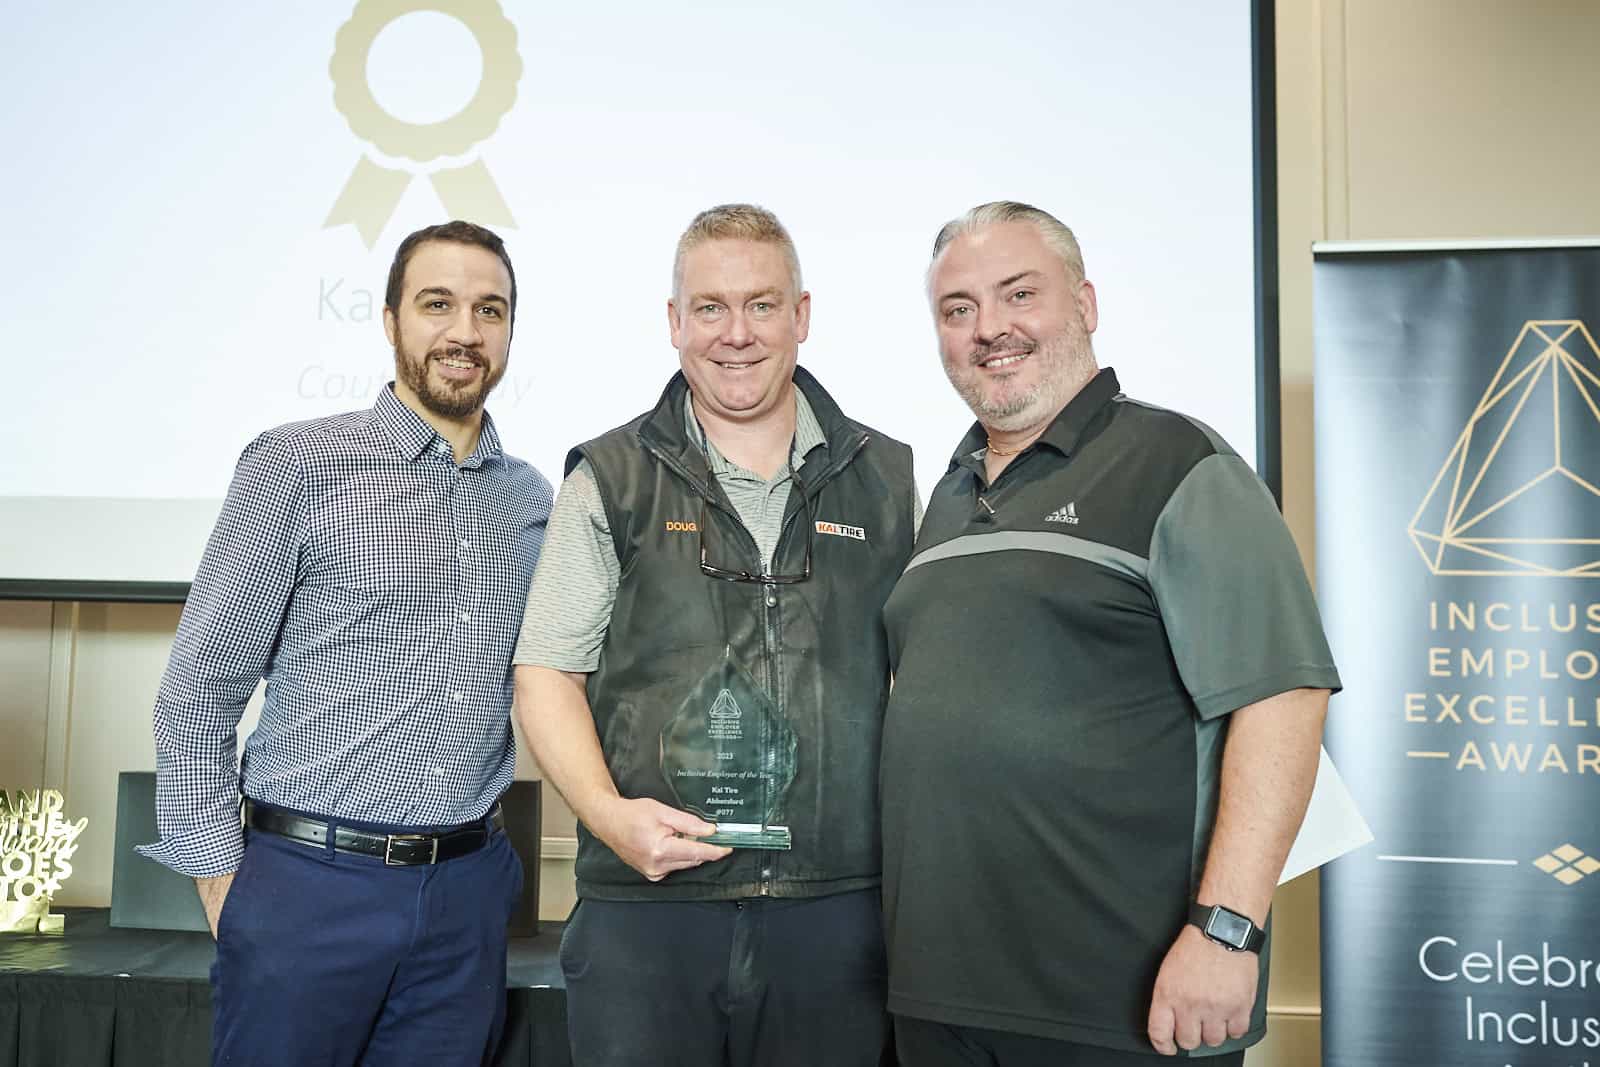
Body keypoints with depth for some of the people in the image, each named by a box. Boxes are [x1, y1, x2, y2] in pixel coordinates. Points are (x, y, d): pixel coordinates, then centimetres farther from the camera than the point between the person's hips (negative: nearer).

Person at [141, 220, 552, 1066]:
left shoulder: (533, 500, 8)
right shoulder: (297, 465, -6)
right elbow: (198, 687, -4)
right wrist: (219, 874, -4)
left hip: (468, 893, 4)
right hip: (309, 881, -4)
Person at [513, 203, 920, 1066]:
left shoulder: (886, 480, 7)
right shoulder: (610, 480, 3)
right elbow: (546, 673, 4)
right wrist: (606, 810, -13)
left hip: (840, 907, 2)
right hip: (645, 906, -1)